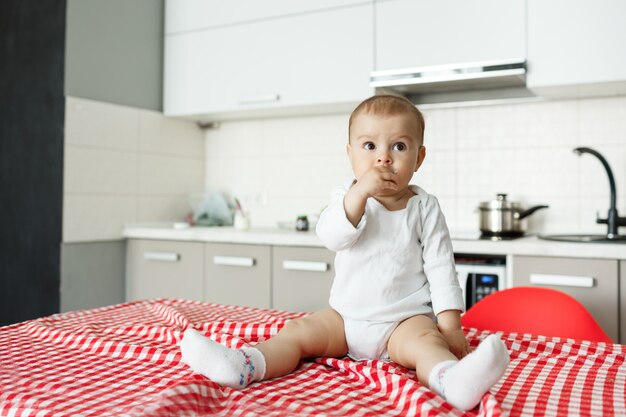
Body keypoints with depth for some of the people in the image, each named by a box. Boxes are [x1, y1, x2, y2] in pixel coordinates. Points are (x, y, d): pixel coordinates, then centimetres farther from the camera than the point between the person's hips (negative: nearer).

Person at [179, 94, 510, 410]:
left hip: (405, 319, -3)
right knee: (298, 331, -14)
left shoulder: (424, 207, -1)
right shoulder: (346, 196, 3)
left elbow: (440, 265, -1)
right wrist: (360, 192, -28)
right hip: (346, 316, 4)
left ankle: (453, 381, -60)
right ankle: (244, 367, -31)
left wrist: (450, 321, -10)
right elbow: (330, 237, -15)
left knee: (424, 340, -32)